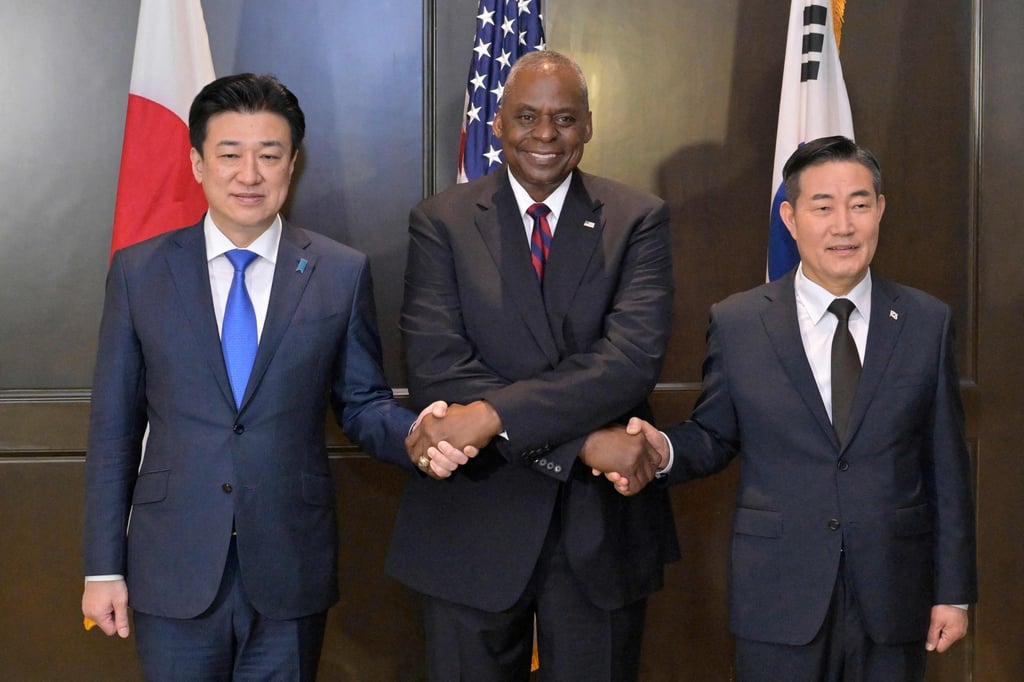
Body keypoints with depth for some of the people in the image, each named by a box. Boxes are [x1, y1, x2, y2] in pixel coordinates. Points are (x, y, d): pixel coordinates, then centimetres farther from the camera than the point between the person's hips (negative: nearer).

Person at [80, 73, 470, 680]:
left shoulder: (342, 274, 0)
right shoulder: (138, 272, 0)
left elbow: (361, 402, 6)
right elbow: (114, 426, 2)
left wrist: (415, 435, -17)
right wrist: (103, 567, 2)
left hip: (291, 571, 0)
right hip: (172, 576, 0)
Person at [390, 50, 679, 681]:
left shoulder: (639, 219, -1)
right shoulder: (442, 222, -2)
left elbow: (634, 359, -16)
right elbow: (435, 368, -14)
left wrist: (495, 414, -25)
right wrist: (582, 443, -21)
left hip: (602, 522, 1)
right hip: (474, 526, 0)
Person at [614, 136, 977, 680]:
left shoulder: (928, 323, 2)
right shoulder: (736, 323, -1)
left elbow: (946, 467, 3)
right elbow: (713, 436, 6)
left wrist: (954, 591, 3)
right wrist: (665, 449, -17)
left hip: (894, 598, 1)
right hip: (778, 601, -1)